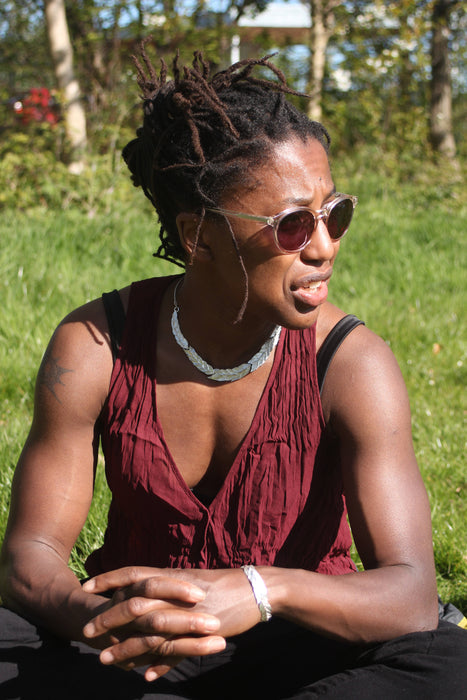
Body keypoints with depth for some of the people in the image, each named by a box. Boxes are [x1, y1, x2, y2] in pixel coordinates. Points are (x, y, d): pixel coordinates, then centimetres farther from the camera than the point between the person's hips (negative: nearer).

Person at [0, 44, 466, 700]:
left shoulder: (351, 364, -18)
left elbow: (412, 596, -24)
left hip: (296, 642, 0)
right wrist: (104, 619, -40)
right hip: (137, 639, 1)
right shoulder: (95, 345, -14)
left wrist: (263, 590, -45)